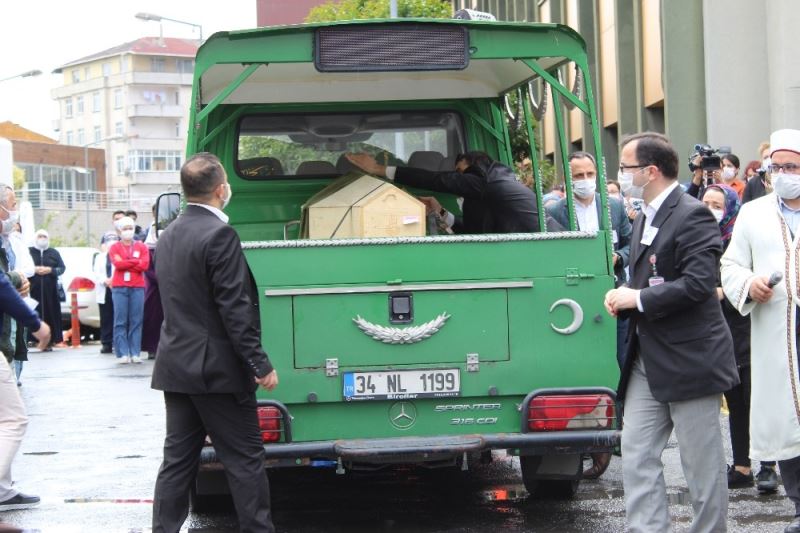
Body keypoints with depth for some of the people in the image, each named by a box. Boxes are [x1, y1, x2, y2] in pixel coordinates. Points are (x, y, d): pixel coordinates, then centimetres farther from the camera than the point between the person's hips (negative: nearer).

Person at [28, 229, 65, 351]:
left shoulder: (54, 253, 15)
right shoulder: (29, 251, 11)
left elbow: (62, 268, 9)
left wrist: (50, 270, -8)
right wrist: (33, 269, -12)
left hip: (50, 290, 1)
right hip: (33, 289, -1)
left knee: (50, 314, -3)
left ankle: (49, 342, 0)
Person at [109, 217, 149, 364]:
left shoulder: (141, 247, 11)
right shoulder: (115, 247, 9)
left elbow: (145, 265, -3)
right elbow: (117, 263, -8)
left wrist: (126, 264, -6)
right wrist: (136, 262, -6)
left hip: (137, 287, 1)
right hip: (119, 287, -1)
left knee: (136, 321, -2)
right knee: (120, 321, -5)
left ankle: (135, 353, 0)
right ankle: (122, 354, -4)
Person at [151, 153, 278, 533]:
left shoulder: (168, 237, 11)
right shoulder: (219, 235, -16)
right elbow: (235, 308, -19)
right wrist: (260, 365, -15)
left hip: (176, 366, 8)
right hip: (217, 369, -8)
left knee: (178, 459, 10)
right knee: (245, 459, 0)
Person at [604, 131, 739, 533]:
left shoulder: (692, 216, -13)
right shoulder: (645, 219, 15)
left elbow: (698, 283, -23)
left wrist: (639, 299, -16)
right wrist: (624, 297, 4)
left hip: (688, 360, -9)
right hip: (648, 361, 9)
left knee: (702, 462, 2)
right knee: (636, 454, 5)